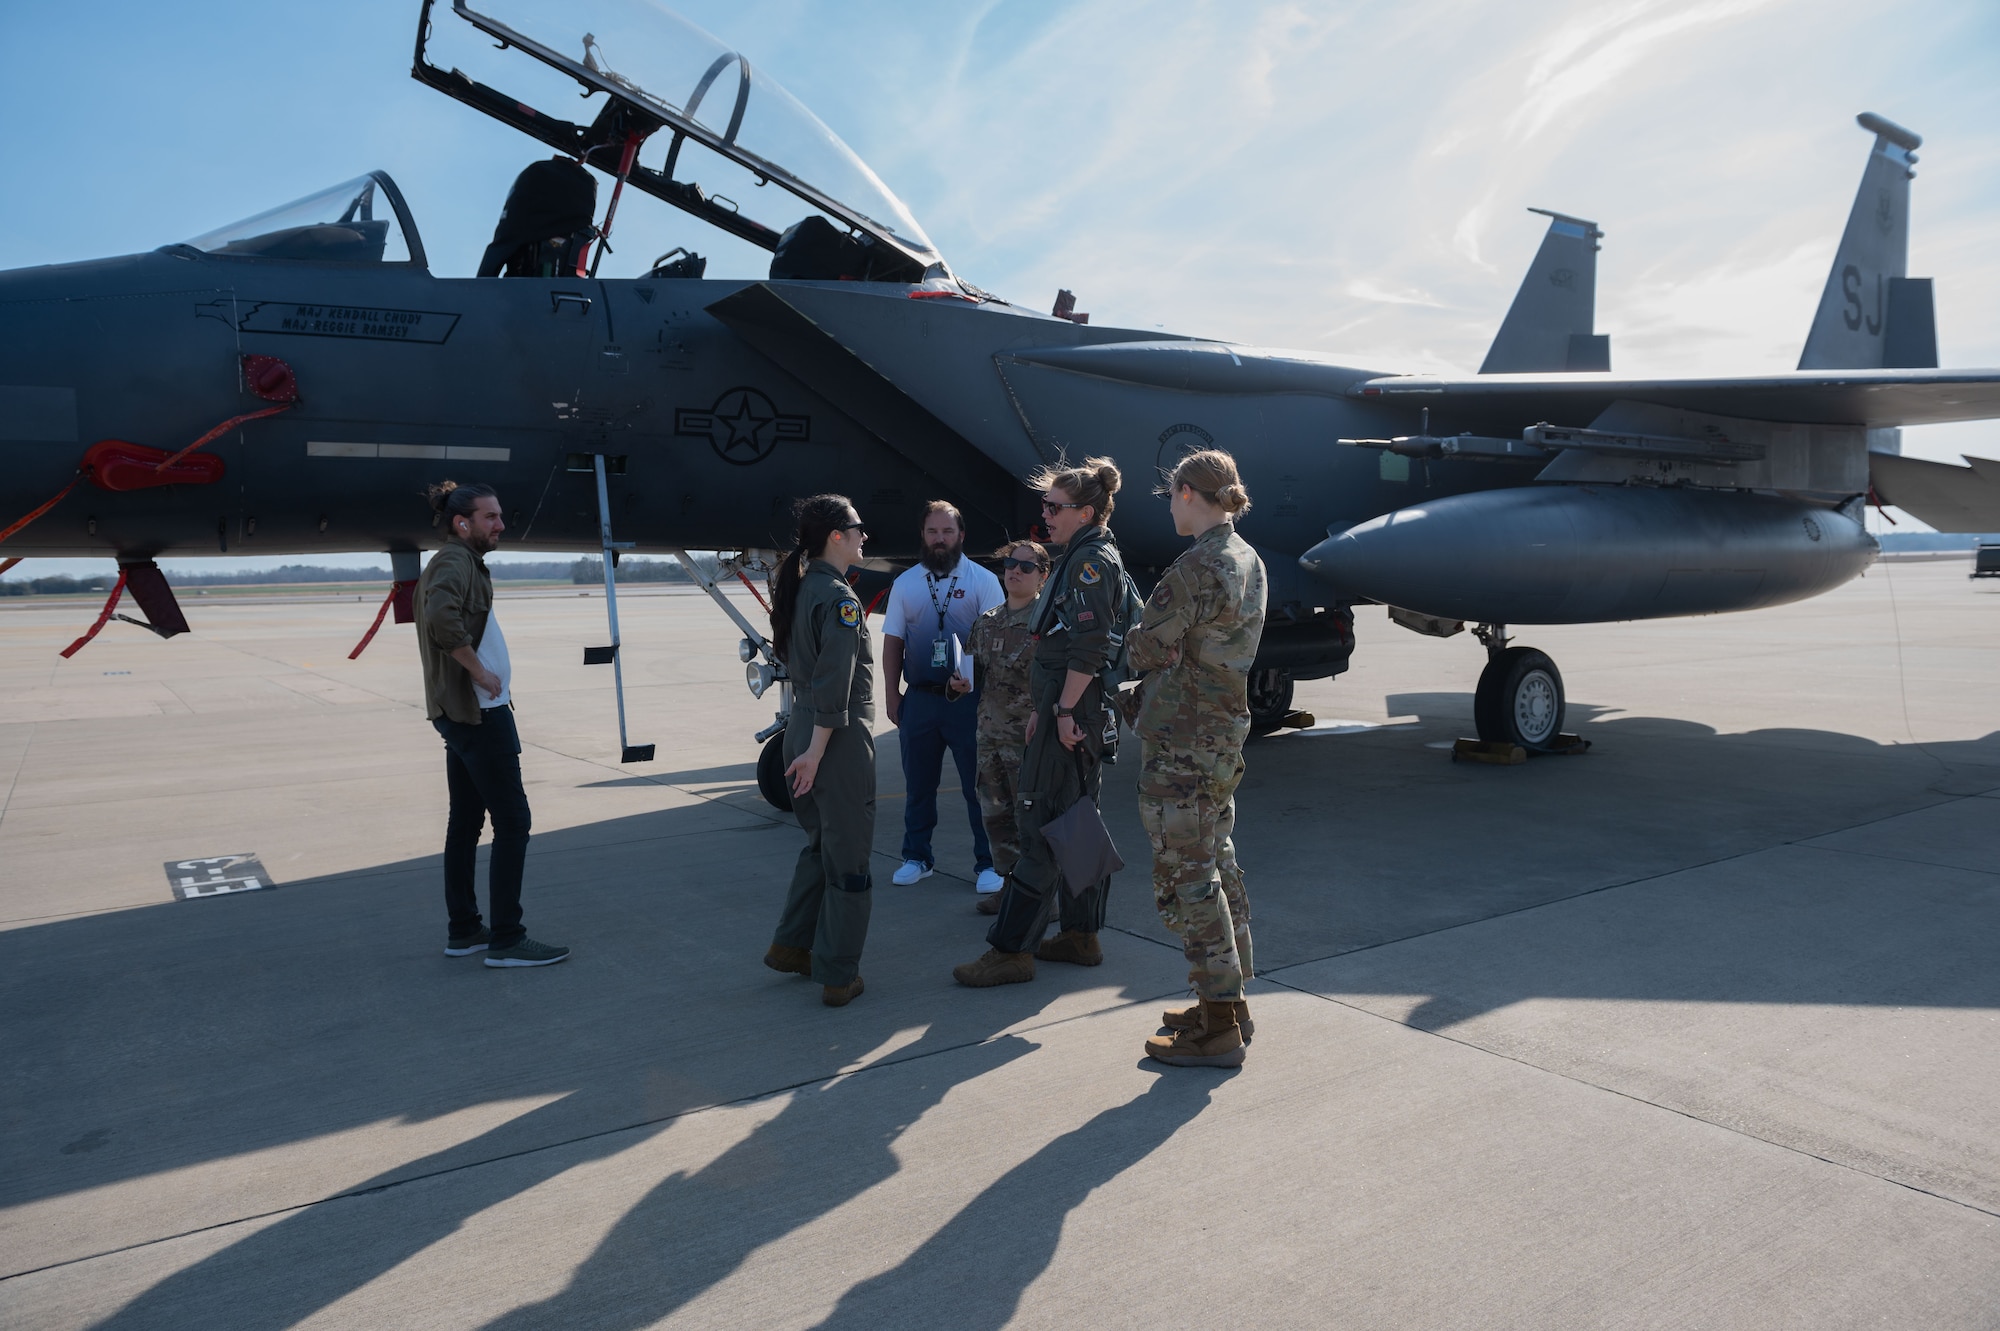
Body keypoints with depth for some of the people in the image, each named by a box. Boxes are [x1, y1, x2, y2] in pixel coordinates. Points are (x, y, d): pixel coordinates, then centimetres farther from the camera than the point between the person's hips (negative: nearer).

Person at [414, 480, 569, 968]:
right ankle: (506, 940, -3)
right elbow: (443, 618, -33)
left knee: (466, 822, 14)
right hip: (479, 712, -11)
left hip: (462, 712, 11)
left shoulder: (459, 563, 17)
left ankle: (463, 931, 22)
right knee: (512, 822, -7)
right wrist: (481, 672, -23)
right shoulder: (454, 563, -14)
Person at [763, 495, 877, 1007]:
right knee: (847, 856, 2)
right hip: (839, 736, -9)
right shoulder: (839, 597, -16)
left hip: (801, 729, 9)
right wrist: (817, 748, -19)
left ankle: (791, 945, 29)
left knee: (820, 843, 23)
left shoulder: (798, 588, 10)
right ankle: (838, 976, 11)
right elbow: (834, 683, -21)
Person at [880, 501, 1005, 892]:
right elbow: (893, 643, 10)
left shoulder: (982, 581, -1)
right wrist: (892, 695, 6)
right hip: (919, 698, 3)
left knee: (980, 785, 0)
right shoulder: (905, 583, 8)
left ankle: (987, 863, 9)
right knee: (918, 785, 12)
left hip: (969, 699, -3)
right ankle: (916, 858, 24)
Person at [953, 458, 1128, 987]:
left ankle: (1010, 950, -3)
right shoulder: (1082, 557, 19)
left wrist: (1065, 710, -21)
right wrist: (1043, 708, 20)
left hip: (1073, 710, -11)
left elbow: (1088, 646, -22)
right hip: (1070, 709, 11)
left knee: (1040, 825, -8)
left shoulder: (1093, 560, -13)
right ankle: (1081, 935, 25)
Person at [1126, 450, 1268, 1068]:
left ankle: (1217, 1030, 5)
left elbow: (1149, 648, -14)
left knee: (1187, 875, -2)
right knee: (1217, 863, 18)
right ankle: (1230, 1002, 29)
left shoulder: (1196, 567, -19)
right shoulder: (1249, 560, 11)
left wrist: (1128, 634, 6)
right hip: (1225, 728, 10)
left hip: (1180, 741, -10)